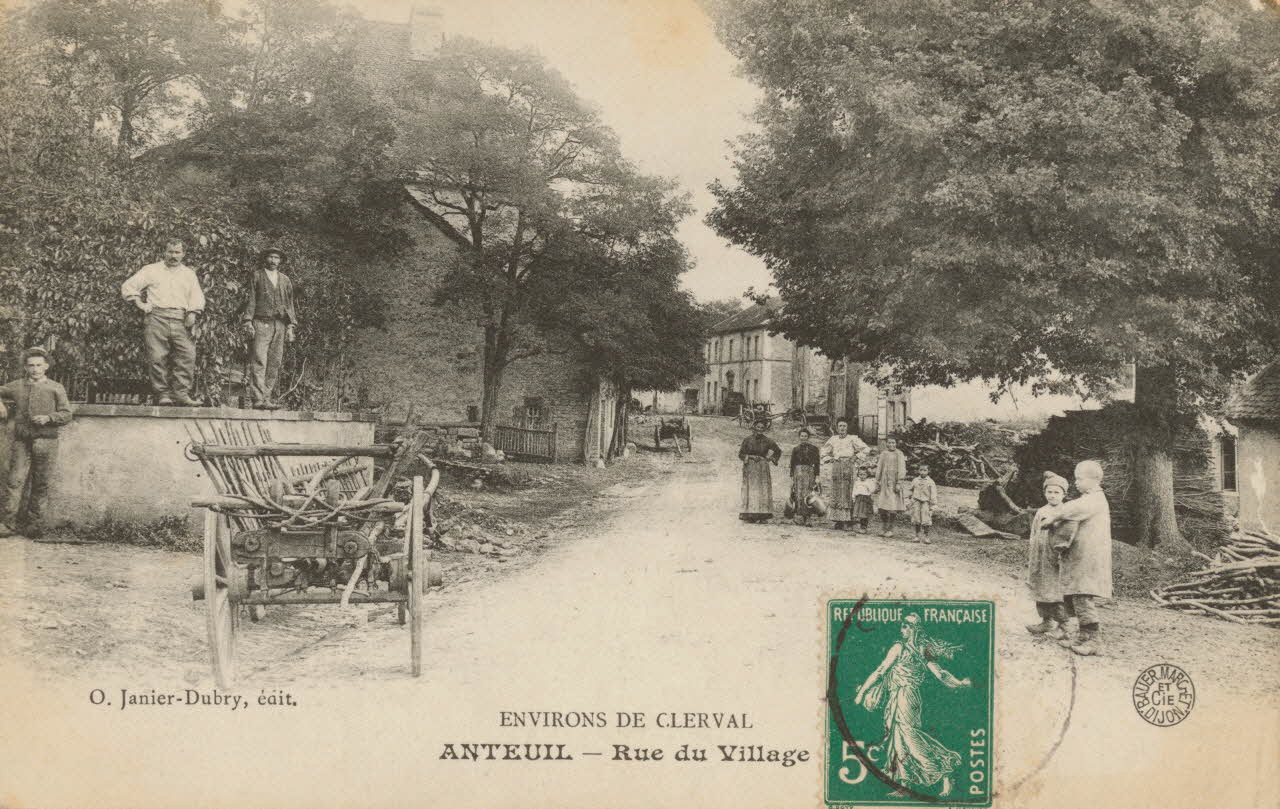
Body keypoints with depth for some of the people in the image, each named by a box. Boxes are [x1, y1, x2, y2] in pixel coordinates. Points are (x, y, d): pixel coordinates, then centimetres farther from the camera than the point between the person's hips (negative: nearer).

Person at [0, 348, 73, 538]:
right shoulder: (17, 386, 11)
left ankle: (34, 523, 11)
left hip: (46, 441, -1)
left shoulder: (55, 388, 6)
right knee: (15, 480, -7)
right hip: (21, 442, 1)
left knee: (41, 484, 2)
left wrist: (48, 417, -12)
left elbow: (66, 414, 4)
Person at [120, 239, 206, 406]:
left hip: (180, 320, 2)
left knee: (187, 356, -14)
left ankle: (181, 394, -14)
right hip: (156, 318, -1)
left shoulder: (189, 274, 24)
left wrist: (192, 313, -1)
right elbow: (127, 287, 15)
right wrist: (140, 304, 3)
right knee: (157, 358, -10)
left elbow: (197, 297, 17)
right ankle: (162, 394, -6)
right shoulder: (151, 270, 16)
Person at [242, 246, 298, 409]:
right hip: (261, 323, -4)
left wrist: (290, 326, 9)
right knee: (259, 361, -12)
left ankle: (268, 398, 2)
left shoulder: (285, 280, 18)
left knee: (275, 363, 0)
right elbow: (251, 300, 5)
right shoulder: (257, 276, 9)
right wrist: (248, 322, -5)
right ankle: (257, 398, -18)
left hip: (280, 325, 4)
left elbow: (289, 304, 17)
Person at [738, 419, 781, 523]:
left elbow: (778, 451, 15)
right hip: (750, 468, -2)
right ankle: (748, 516, -8)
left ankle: (762, 516, -2)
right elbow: (741, 455, 2)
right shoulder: (747, 440, 1)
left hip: (763, 468, 2)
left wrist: (772, 459, 3)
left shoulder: (767, 440, 5)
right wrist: (751, 457, -12)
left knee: (763, 490, -3)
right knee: (750, 490, -7)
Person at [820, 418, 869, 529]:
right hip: (836, 465, 3)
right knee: (836, 493, -1)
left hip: (848, 465, -3)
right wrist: (829, 459, 12)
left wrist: (856, 457, -1)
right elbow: (824, 452, 26)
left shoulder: (852, 439, 5)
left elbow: (864, 449, 4)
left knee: (847, 493, -8)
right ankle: (838, 520, 1)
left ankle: (847, 520, -10)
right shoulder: (833, 439, 14)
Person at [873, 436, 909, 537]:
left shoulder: (899, 454, 0)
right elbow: (878, 469, 13)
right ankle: (884, 528, 11)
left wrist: (899, 483, -12)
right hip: (884, 482, 3)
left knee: (892, 508, -7)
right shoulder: (883, 454, 11)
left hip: (894, 482, -3)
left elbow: (901, 469, -4)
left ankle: (890, 529, 4)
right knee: (882, 508, 0)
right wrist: (877, 483, 9)